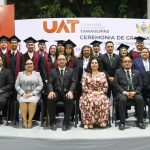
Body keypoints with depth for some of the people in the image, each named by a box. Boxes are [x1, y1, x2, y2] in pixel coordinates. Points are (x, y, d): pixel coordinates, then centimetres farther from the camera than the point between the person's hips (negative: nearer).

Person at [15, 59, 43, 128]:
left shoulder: (37, 74, 11)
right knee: (23, 101, -32)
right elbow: (17, 85, 6)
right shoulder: (20, 74, 14)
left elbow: (40, 85, 2)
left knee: (32, 101, -33)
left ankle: (30, 120, -23)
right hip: (22, 94, 1)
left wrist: (32, 93, -12)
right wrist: (23, 93, -11)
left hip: (34, 94, -1)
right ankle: (24, 120, -21)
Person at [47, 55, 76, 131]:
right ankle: (52, 122, -15)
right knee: (50, 99, -31)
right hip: (56, 92, 1)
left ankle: (66, 122, -22)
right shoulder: (53, 71, 19)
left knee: (70, 99, -33)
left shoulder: (71, 71, 18)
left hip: (66, 92, 0)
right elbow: (50, 83, 6)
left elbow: (73, 82, 5)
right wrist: (51, 91, -15)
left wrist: (70, 91, -15)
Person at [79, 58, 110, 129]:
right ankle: (88, 122, -31)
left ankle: (101, 121, -24)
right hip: (89, 94, 0)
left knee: (103, 101, -33)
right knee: (89, 101, -34)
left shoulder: (102, 74, 15)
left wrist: (101, 92, -8)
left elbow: (106, 86, 9)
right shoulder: (86, 75, 13)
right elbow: (84, 87, 3)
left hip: (100, 94, 1)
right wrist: (92, 92, -10)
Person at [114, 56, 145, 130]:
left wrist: (134, 92, -8)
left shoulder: (136, 72, 19)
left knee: (140, 99, -30)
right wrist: (124, 92, -12)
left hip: (134, 92, 2)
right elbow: (116, 84, 2)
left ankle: (140, 121, -18)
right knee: (122, 99, -35)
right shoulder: (118, 71, 13)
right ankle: (122, 122, -27)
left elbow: (140, 85, 12)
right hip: (122, 92, -2)